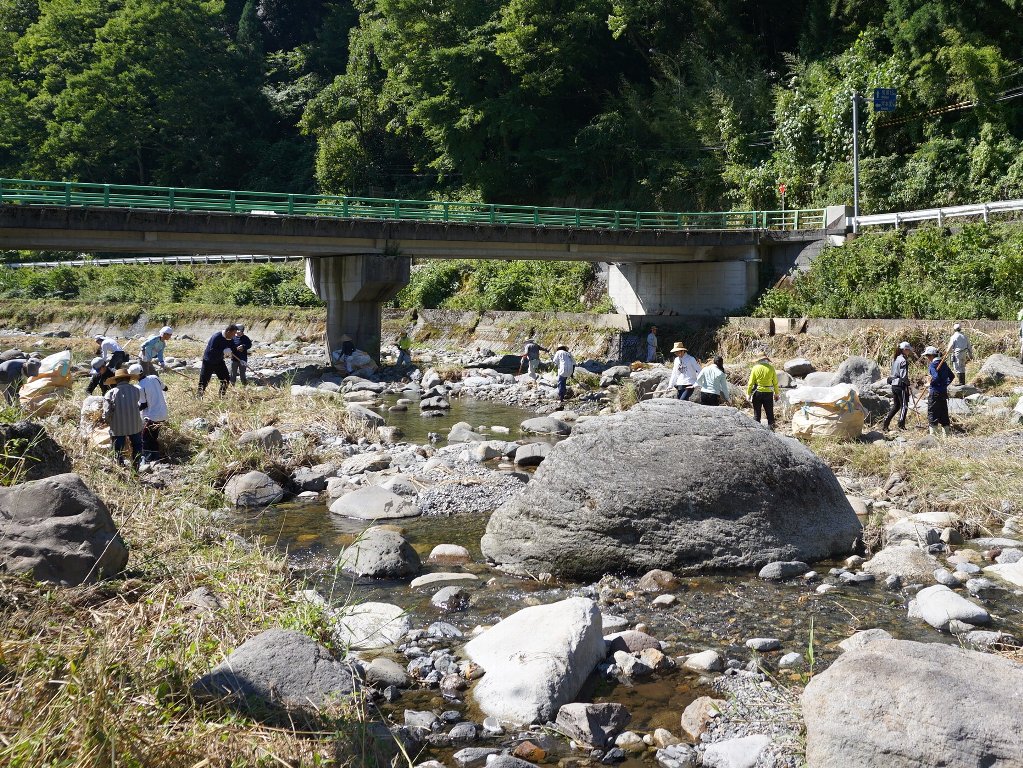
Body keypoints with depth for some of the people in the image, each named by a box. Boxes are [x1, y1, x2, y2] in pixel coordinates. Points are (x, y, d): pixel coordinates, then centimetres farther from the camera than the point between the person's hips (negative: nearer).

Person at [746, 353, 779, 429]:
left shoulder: (755, 368, -5)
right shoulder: (771, 368, -3)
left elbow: (751, 383, -4)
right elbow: (775, 383, 3)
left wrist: (748, 394, 5)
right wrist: (776, 394, 13)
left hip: (757, 392, 0)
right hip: (768, 393, 0)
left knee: (756, 414, 8)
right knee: (770, 413, 7)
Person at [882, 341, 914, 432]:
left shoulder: (894, 359, 11)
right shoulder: (903, 360, -14)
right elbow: (904, 376, -18)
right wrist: (907, 384, -13)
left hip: (894, 384, 8)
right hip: (901, 385, -8)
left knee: (896, 405, 15)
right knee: (904, 405, 0)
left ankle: (886, 422, 10)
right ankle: (901, 425, -1)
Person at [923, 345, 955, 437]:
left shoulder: (932, 365, -13)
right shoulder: (944, 364, 11)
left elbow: (936, 377, -25)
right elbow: (952, 376, 16)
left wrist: (929, 383, -10)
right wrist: (945, 384, 16)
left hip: (934, 392, -8)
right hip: (944, 391, 8)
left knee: (932, 413, -1)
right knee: (943, 413, 13)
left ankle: (933, 433, -1)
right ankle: (945, 433, 17)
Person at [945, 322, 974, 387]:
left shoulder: (954, 337, -9)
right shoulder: (964, 336, 11)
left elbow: (950, 347, -9)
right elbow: (969, 346, 15)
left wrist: (947, 355, 0)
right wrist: (970, 354, 22)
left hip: (957, 355, -7)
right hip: (964, 354, 7)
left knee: (958, 369, -4)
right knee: (962, 369, 14)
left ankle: (961, 383, -7)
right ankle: (963, 383, 19)